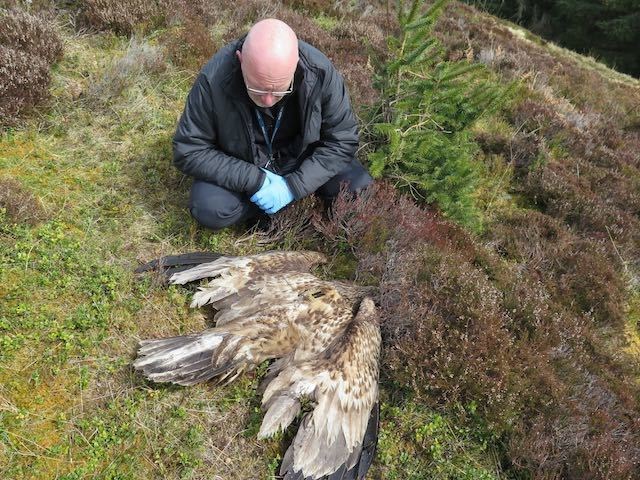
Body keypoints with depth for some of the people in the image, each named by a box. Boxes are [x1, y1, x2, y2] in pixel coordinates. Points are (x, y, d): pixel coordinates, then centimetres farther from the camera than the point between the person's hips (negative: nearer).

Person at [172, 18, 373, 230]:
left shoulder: (320, 72, -26)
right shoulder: (213, 80, -28)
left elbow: (342, 140, -16)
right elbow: (188, 151, -19)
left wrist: (293, 186, -26)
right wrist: (255, 180, -27)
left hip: (303, 159, 0)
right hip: (242, 168, 0)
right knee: (209, 210, -28)